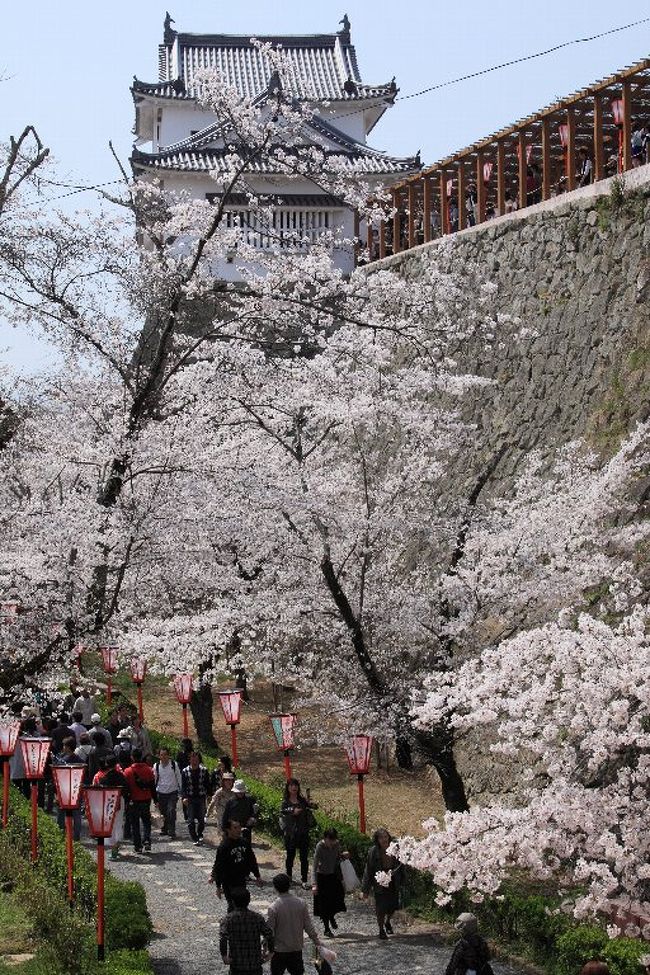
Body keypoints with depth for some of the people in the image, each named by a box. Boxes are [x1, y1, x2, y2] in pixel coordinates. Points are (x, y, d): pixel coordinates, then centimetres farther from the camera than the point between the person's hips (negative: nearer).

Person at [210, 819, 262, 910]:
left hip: (242, 881, 6)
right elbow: (219, 867, -14)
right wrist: (218, 886, -13)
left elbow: (252, 860, 14)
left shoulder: (244, 843, 3)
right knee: (233, 906, -6)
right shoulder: (223, 847, -16)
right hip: (229, 884, -6)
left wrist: (257, 875, 15)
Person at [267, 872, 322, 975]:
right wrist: (317, 942, 8)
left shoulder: (274, 907, -18)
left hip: (279, 950, -3)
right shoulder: (301, 903, -7)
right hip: (297, 949, 4)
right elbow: (308, 926, -2)